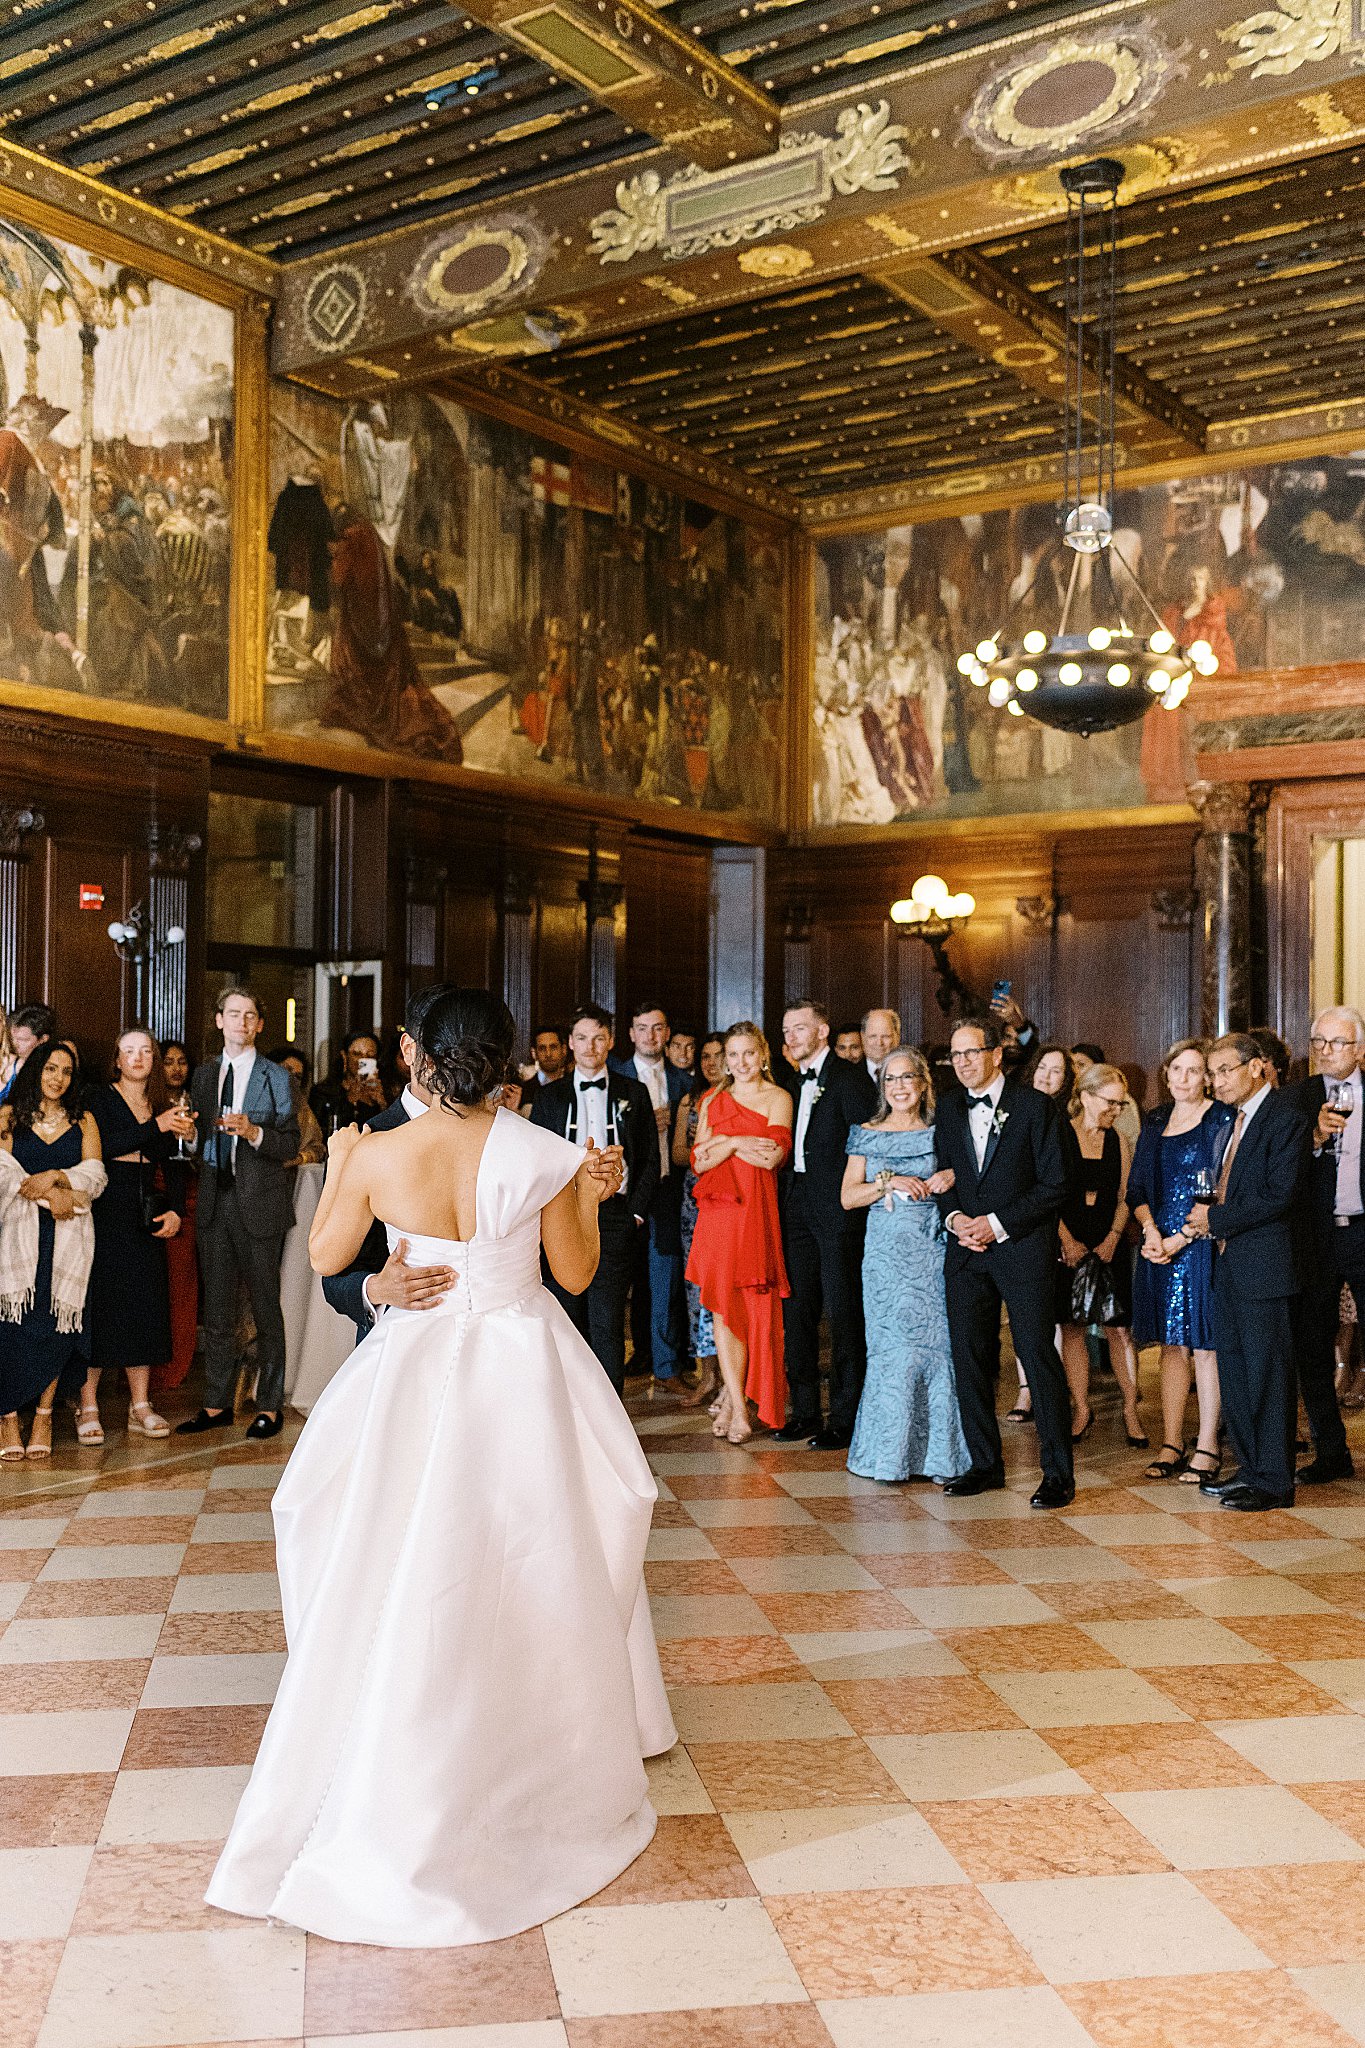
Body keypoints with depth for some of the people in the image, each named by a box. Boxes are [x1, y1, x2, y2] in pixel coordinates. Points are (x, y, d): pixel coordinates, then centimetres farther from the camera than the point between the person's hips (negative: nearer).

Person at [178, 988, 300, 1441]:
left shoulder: (275, 1077, -1)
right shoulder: (204, 1074, 12)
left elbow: (291, 1146, -6)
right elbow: (196, 1136, 14)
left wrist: (254, 1133, -22)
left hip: (259, 1200, -4)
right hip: (215, 1200, 4)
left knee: (265, 1306, 3)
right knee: (216, 1307, 9)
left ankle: (269, 1406, 11)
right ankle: (216, 1404, 18)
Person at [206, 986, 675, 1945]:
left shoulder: (379, 1156, -13)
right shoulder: (545, 1156, -13)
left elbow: (327, 1255, 4)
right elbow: (576, 1271, -2)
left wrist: (338, 1169, 18)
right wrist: (592, 1194, 10)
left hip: (417, 1371, 0)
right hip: (523, 1374, 1)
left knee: (409, 1578, 13)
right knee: (533, 1570, 19)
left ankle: (403, 1783, 24)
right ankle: (539, 1750, 37)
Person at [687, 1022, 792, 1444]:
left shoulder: (778, 1098, 3)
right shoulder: (712, 1101, 14)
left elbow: (772, 1157, -11)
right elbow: (700, 1162, 6)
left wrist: (723, 1142, -5)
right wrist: (737, 1143, -8)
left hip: (758, 1214, -3)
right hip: (718, 1213, 3)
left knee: (753, 1307, 0)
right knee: (722, 1306, -3)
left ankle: (734, 1394, 15)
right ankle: (738, 1407, -1)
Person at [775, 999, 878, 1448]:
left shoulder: (849, 1078, -7)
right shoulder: (790, 1080, 16)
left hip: (837, 1210, -8)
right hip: (797, 1210, 8)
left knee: (843, 1315, -2)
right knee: (796, 1313, 11)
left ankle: (845, 1419, 4)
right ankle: (804, 1411, 20)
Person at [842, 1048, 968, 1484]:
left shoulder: (940, 1134, 9)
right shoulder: (867, 1135, 8)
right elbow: (848, 1197, 2)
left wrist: (951, 1178, -9)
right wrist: (890, 1182, -12)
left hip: (932, 1251, 1)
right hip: (886, 1252, 0)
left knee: (934, 1342, -2)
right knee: (891, 1346, -2)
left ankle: (935, 1451, 7)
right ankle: (889, 1452, 7)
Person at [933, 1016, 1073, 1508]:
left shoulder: (1033, 1106, -4)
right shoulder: (949, 1111, 12)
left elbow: (1054, 1184, -7)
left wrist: (997, 1223, -13)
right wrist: (954, 1217, -3)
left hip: (1022, 1247, -5)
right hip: (966, 1250, 5)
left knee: (1038, 1354, -5)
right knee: (969, 1357, 6)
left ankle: (1058, 1473, 2)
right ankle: (985, 1463, 19)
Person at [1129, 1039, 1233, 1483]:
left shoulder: (1222, 1120, -4)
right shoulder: (1155, 1122, 13)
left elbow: (1221, 1191, -10)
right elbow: (1136, 1186, 12)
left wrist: (1181, 1239, -14)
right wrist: (1150, 1229, -6)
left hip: (1203, 1243, -5)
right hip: (1159, 1244, 5)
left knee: (1205, 1344, -2)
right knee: (1172, 1345, 8)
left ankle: (1207, 1447, 5)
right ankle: (1171, 1445, 13)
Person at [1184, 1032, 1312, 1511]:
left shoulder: (1286, 1115, -12)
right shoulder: (1236, 1119, 17)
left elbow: (1279, 1195, -19)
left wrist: (1217, 1219, -14)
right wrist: (1207, 1216, -1)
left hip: (1264, 1262, -9)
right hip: (1229, 1262, 9)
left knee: (1267, 1372, -3)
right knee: (1233, 1368, 13)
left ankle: (1273, 1481, 5)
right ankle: (1250, 1468, 23)